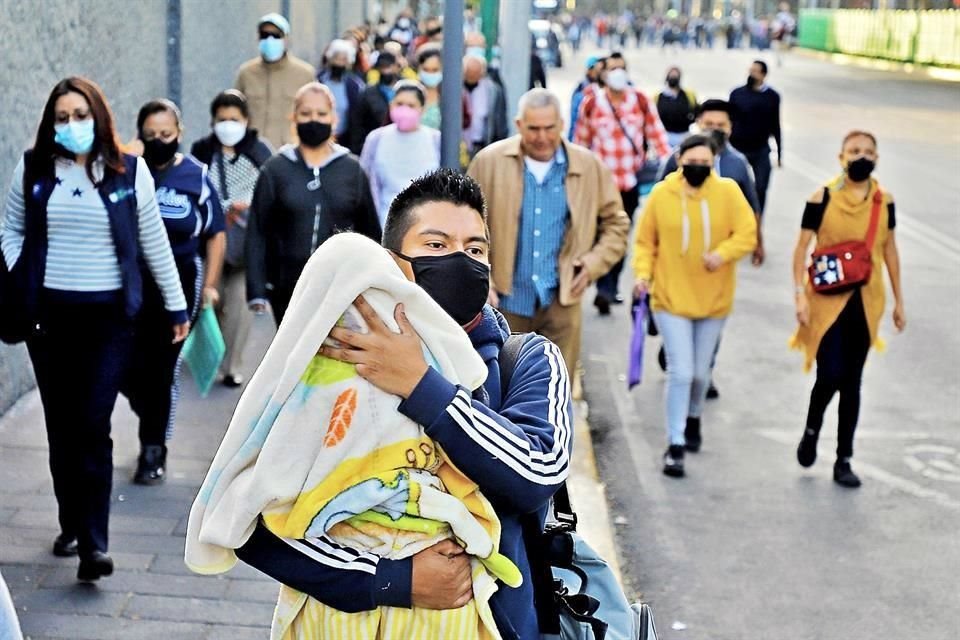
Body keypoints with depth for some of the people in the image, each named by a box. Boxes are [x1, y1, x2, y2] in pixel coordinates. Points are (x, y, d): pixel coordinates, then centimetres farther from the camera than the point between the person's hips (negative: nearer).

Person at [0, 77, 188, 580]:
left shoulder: (129, 171, 0)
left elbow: (154, 242, 6)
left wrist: (176, 305, 8)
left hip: (109, 314, -2)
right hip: (49, 313, 2)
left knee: (93, 427, -9)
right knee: (61, 425, 9)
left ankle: (93, 543, -8)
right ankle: (71, 525, 24)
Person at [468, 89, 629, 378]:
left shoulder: (590, 167, 2)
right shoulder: (489, 161, -1)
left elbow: (616, 224, 12)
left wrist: (594, 263, -2)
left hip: (561, 302, 1)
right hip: (505, 300, 0)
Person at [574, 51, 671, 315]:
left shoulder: (641, 101, 3)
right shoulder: (591, 102, -1)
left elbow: (656, 134, 4)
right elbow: (581, 140, 7)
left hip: (630, 181, 3)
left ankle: (610, 288, 25)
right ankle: (604, 288, -12)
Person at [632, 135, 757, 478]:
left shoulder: (728, 191, -6)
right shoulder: (661, 194, -7)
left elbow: (747, 234, -8)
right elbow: (645, 241, 1)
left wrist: (722, 253, -25)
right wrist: (643, 273, -13)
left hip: (713, 299, 2)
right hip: (671, 298, -2)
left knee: (700, 372, 15)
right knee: (680, 372, -9)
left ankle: (693, 419, 45)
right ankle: (675, 446, 0)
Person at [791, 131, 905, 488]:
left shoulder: (884, 202, 3)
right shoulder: (822, 199, -7)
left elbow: (889, 250, 12)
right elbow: (802, 248, -4)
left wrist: (899, 301, 13)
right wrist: (800, 294, -12)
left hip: (865, 303, 3)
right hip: (827, 301, -3)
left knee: (852, 382, 8)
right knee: (830, 375, -11)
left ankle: (844, 461, 18)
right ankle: (811, 432, 21)